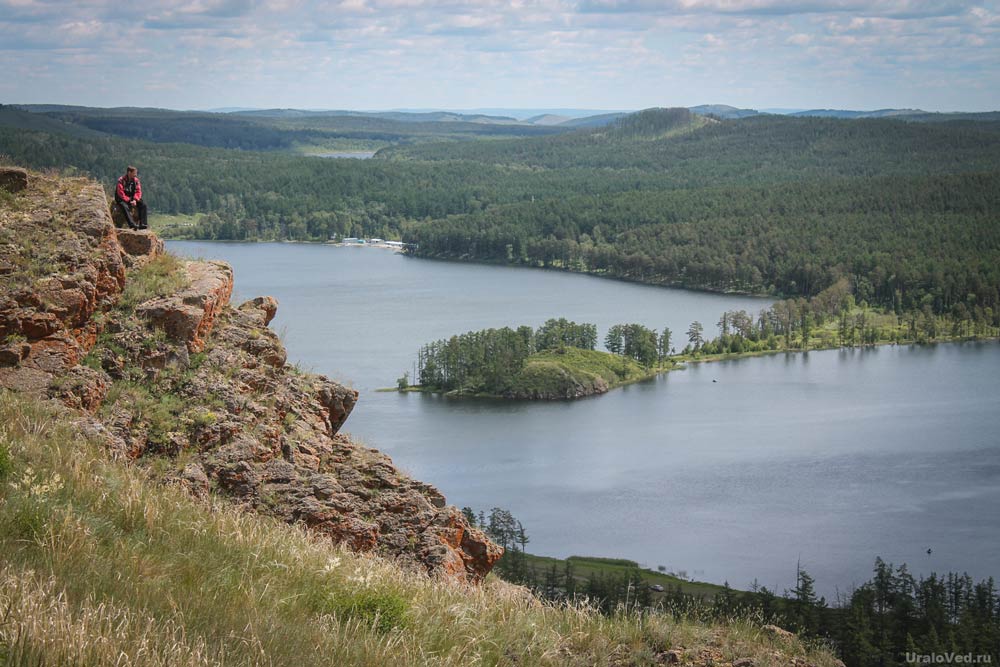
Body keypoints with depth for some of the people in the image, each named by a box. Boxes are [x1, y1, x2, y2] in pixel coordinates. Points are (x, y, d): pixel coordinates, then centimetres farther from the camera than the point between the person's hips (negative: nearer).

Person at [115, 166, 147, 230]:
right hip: (122, 200, -5)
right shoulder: (121, 180, -13)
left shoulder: (135, 180, 3)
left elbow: (138, 191, 0)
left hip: (132, 199, 5)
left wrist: (135, 200, -19)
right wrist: (129, 201, -25)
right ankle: (132, 224, -50)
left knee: (143, 204, -19)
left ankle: (142, 224, -27)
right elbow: (120, 193, -18)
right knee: (125, 206, -37)